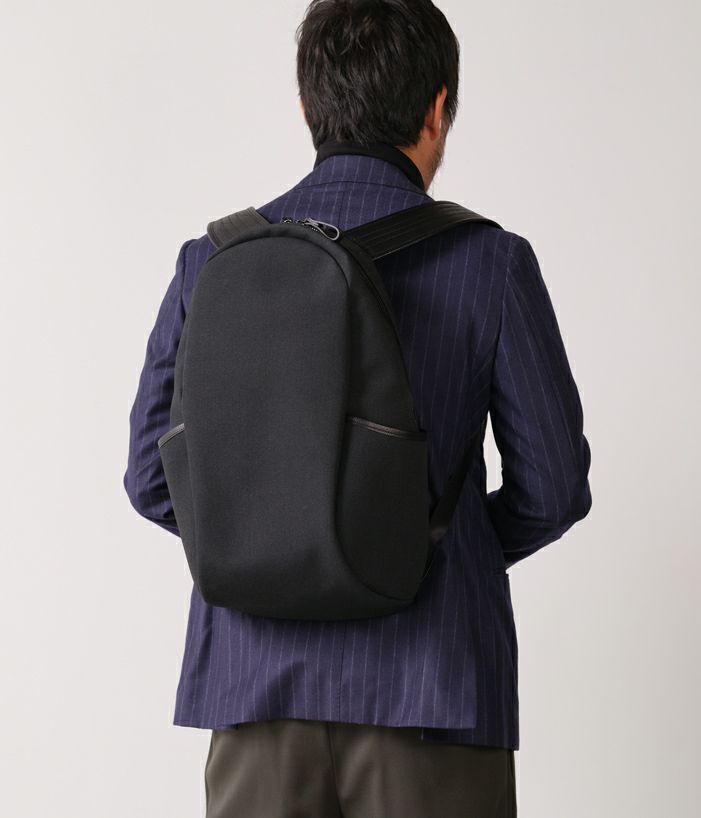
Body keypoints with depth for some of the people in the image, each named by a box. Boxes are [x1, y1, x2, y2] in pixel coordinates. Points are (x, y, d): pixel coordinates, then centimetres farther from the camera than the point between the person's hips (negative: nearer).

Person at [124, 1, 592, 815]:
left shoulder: (214, 261, 1)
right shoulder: (490, 264, -6)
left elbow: (156, 479, 4)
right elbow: (553, 486, -2)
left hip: (255, 685, 3)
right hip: (430, 688, -3)